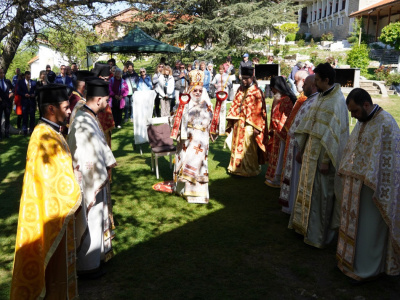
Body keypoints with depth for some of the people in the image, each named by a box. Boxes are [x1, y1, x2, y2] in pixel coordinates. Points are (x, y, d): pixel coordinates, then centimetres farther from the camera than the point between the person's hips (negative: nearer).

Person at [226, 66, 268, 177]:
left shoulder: (256, 92, -11)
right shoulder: (240, 89, 8)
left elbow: (258, 111, -13)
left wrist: (256, 127, -16)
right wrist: (231, 120, 7)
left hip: (249, 125, -6)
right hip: (238, 123, 6)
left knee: (248, 147, 1)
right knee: (237, 145, 14)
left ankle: (250, 169, 16)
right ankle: (237, 167, 28)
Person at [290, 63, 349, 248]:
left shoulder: (336, 102, -17)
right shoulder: (321, 98, 10)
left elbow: (334, 134, -20)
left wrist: (326, 161, -20)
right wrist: (301, 150, 16)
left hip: (323, 156, -8)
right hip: (311, 153, 8)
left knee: (322, 194, 3)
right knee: (309, 191, 16)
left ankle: (320, 235, 16)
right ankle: (307, 227, 31)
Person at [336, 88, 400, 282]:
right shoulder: (362, 121, 8)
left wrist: (378, 192, -20)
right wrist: (347, 177, 14)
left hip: (372, 186, -8)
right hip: (356, 184, 8)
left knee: (369, 228, 4)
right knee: (354, 223, 17)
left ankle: (368, 269, 19)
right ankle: (352, 260, 32)